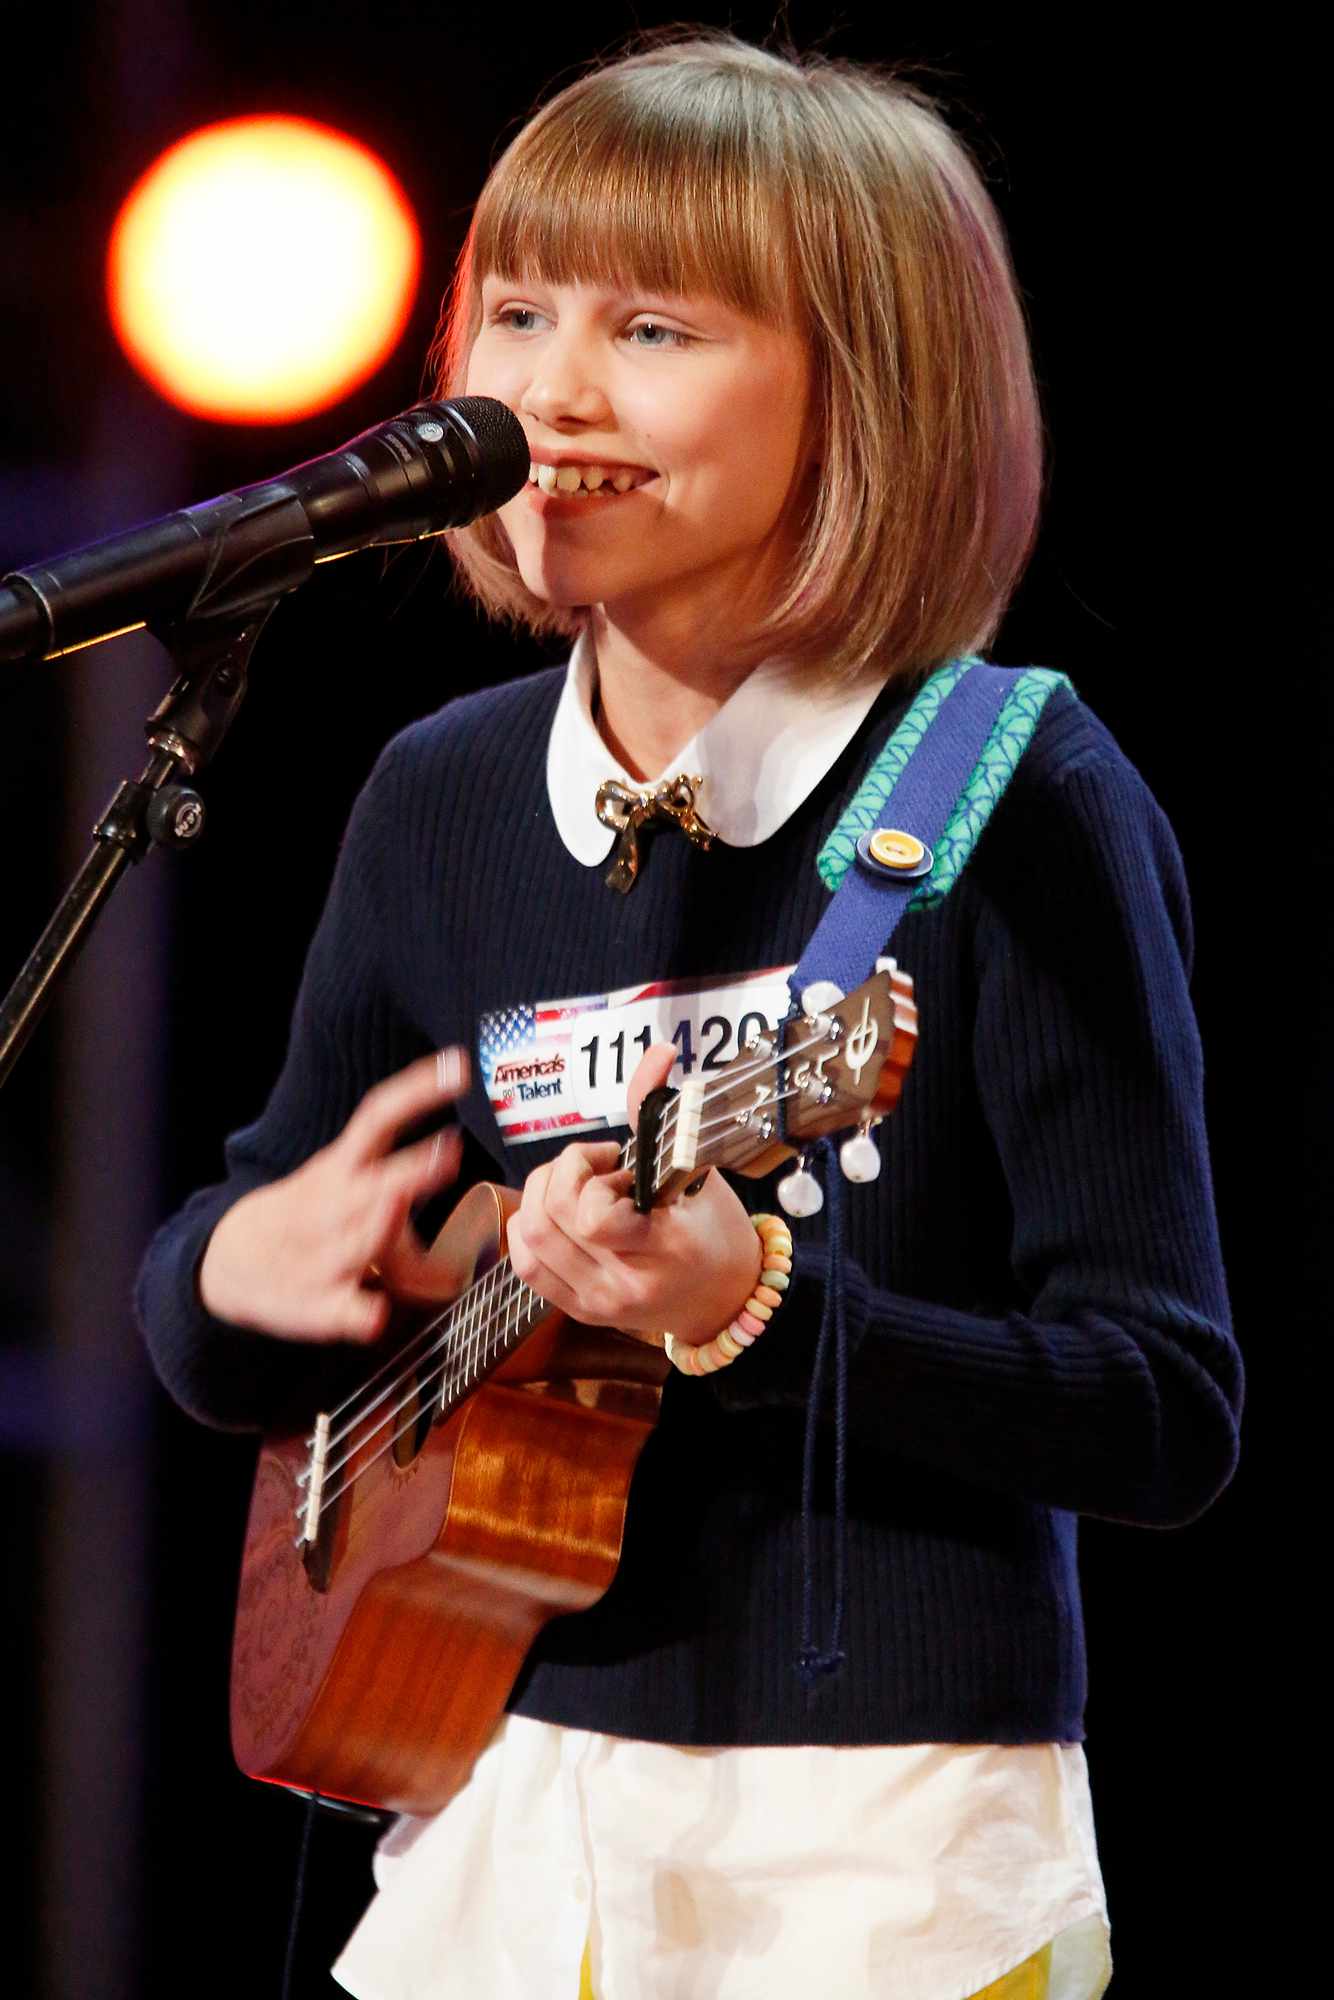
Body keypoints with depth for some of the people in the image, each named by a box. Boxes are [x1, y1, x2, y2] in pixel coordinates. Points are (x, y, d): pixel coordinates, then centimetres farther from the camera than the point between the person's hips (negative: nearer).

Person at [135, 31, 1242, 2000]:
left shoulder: (1009, 807, -11)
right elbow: (219, 1339, 17)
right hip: (507, 1820, 5)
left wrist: (755, 1306, -27)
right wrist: (241, 1271, -6)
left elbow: (1167, 1413, -15)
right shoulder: (443, 802, 6)